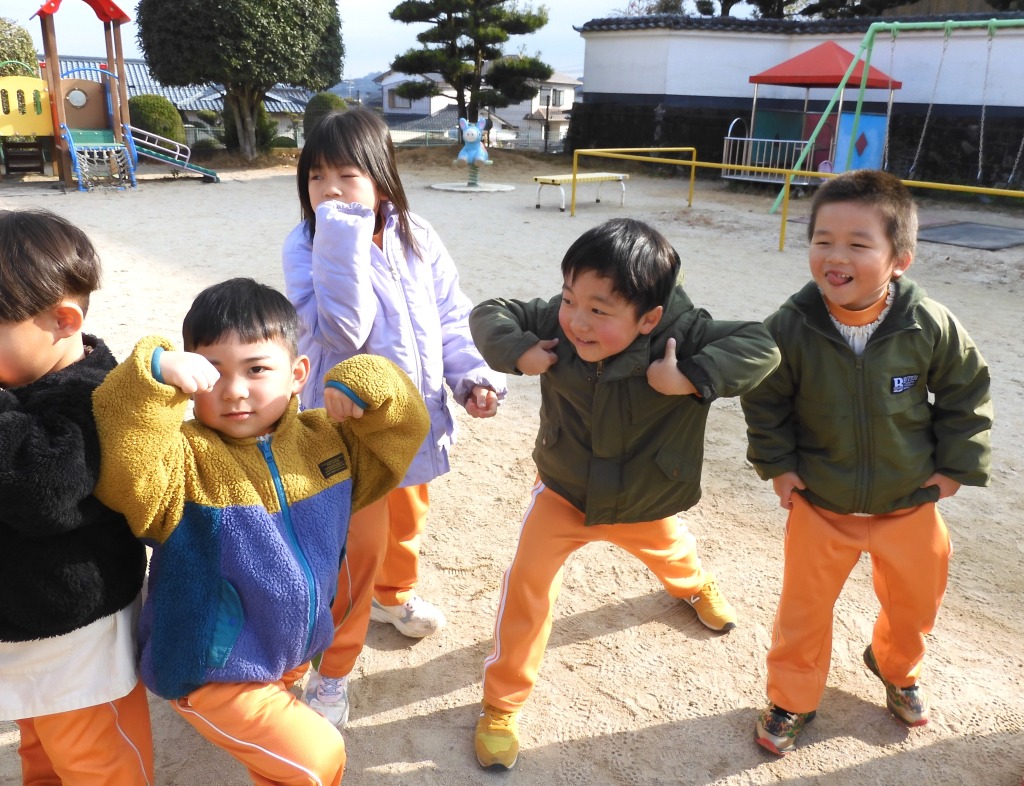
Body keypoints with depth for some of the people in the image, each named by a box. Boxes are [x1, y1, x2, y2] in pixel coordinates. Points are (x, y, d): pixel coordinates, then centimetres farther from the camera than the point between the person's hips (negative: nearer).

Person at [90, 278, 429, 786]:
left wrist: (366, 382, -20)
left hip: (295, 652, 6)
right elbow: (127, 476, -44)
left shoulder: (327, 439, -6)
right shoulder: (185, 459, -25)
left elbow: (405, 428, -1)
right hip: (212, 672, -6)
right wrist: (152, 377, -53)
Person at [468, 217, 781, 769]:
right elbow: (489, 314, -15)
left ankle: (693, 585, 72)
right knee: (527, 584, -9)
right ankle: (501, 702, 14)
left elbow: (761, 347, -37)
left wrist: (690, 378, -46)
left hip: (644, 503, 1)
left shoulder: (681, 334, -34)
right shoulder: (555, 321, -27)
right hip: (563, 492, 0)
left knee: (669, 551, 32)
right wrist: (518, 352, -34)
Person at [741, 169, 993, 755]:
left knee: (915, 602, 22)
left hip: (911, 503, 2)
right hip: (820, 504, -1)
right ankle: (792, 700, 36)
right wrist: (777, 465, -5)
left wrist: (955, 466, -1)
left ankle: (897, 668, 55)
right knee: (804, 607, 12)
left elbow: (966, 395, -3)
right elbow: (765, 402, -6)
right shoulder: (791, 327, -22)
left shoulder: (932, 327, -20)